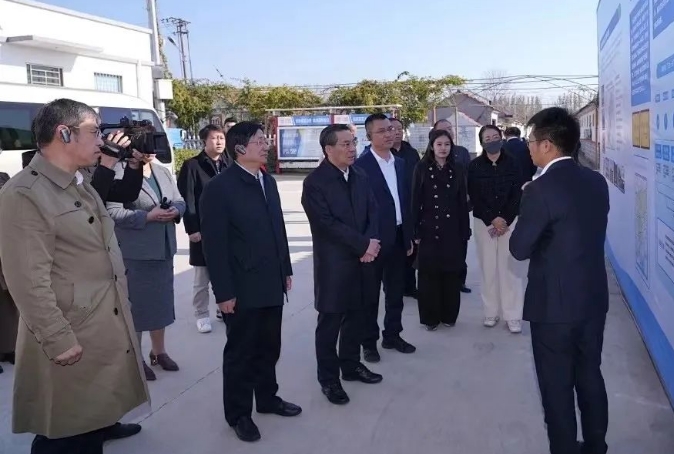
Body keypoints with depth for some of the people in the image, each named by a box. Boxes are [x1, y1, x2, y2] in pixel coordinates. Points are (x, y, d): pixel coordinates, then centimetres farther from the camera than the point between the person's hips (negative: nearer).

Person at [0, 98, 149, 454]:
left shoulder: (81, 185, 13)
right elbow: (30, 281, -22)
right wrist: (59, 341, -20)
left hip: (107, 328, 9)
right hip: (72, 340, -9)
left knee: (94, 415, 25)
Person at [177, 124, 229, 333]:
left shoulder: (229, 165, 9)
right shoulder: (192, 166, -6)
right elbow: (187, 200, -9)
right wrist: (192, 228, -15)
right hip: (203, 230, -4)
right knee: (202, 279, 7)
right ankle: (202, 315, 20)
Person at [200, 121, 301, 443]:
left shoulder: (268, 181, 9)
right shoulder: (219, 187, -13)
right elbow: (214, 244, -15)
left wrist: (286, 270, 14)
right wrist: (224, 292, -16)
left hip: (271, 285, 6)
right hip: (242, 289, -6)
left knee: (269, 348, 18)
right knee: (240, 352, 9)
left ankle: (267, 398, 38)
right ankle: (239, 413, 26)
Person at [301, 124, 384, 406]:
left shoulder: (360, 178, 9)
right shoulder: (314, 183, -12)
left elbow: (372, 213, 7)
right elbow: (327, 224, -19)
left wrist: (370, 243, -12)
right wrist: (364, 244, -17)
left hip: (361, 261, 6)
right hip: (332, 264, -6)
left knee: (355, 317, 16)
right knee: (330, 322, 4)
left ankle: (351, 365, 32)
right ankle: (328, 378, 17)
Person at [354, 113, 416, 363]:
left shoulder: (399, 163, 11)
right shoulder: (361, 165, -12)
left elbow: (405, 201, 14)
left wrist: (409, 235, 12)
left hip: (398, 237, 7)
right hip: (374, 239, -6)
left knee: (396, 292, 16)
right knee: (370, 295, 6)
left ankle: (392, 335, 30)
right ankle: (369, 342, 18)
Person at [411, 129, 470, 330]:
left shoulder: (457, 170, 7)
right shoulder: (422, 168, 0)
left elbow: (463, 202, 7)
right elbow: (415, 201, -2)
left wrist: (465, 231, 2)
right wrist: (416, 231, -7)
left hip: (452, 229, 2)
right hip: (429, 228, -2)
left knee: (451, 273, 6)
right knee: (429, 274, 2)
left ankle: (449, 315, 20)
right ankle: (430, 317, 13)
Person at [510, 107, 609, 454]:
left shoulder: (541, 190, -20)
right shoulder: (597, 182, 2)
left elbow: (519, 249, -15)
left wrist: (528, 206, -1)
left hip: (555, 304, -7)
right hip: (594, 298, 7)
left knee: (557, 385, 8)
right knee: (590, 376, 20)